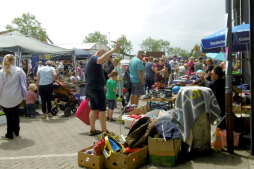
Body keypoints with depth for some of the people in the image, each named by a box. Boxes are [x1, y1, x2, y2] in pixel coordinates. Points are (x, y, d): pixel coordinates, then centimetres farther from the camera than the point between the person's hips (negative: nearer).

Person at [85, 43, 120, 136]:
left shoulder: (89, 62, 24)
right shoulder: (94, 58, -8)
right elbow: (101, 59, -33)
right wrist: (114, 50, -34)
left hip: (89, 88, 10)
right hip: (97, 88, -10)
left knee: (93, 109, 13)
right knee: (102, 109, -4)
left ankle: (92, 130, 18)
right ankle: (104, 130, 1)